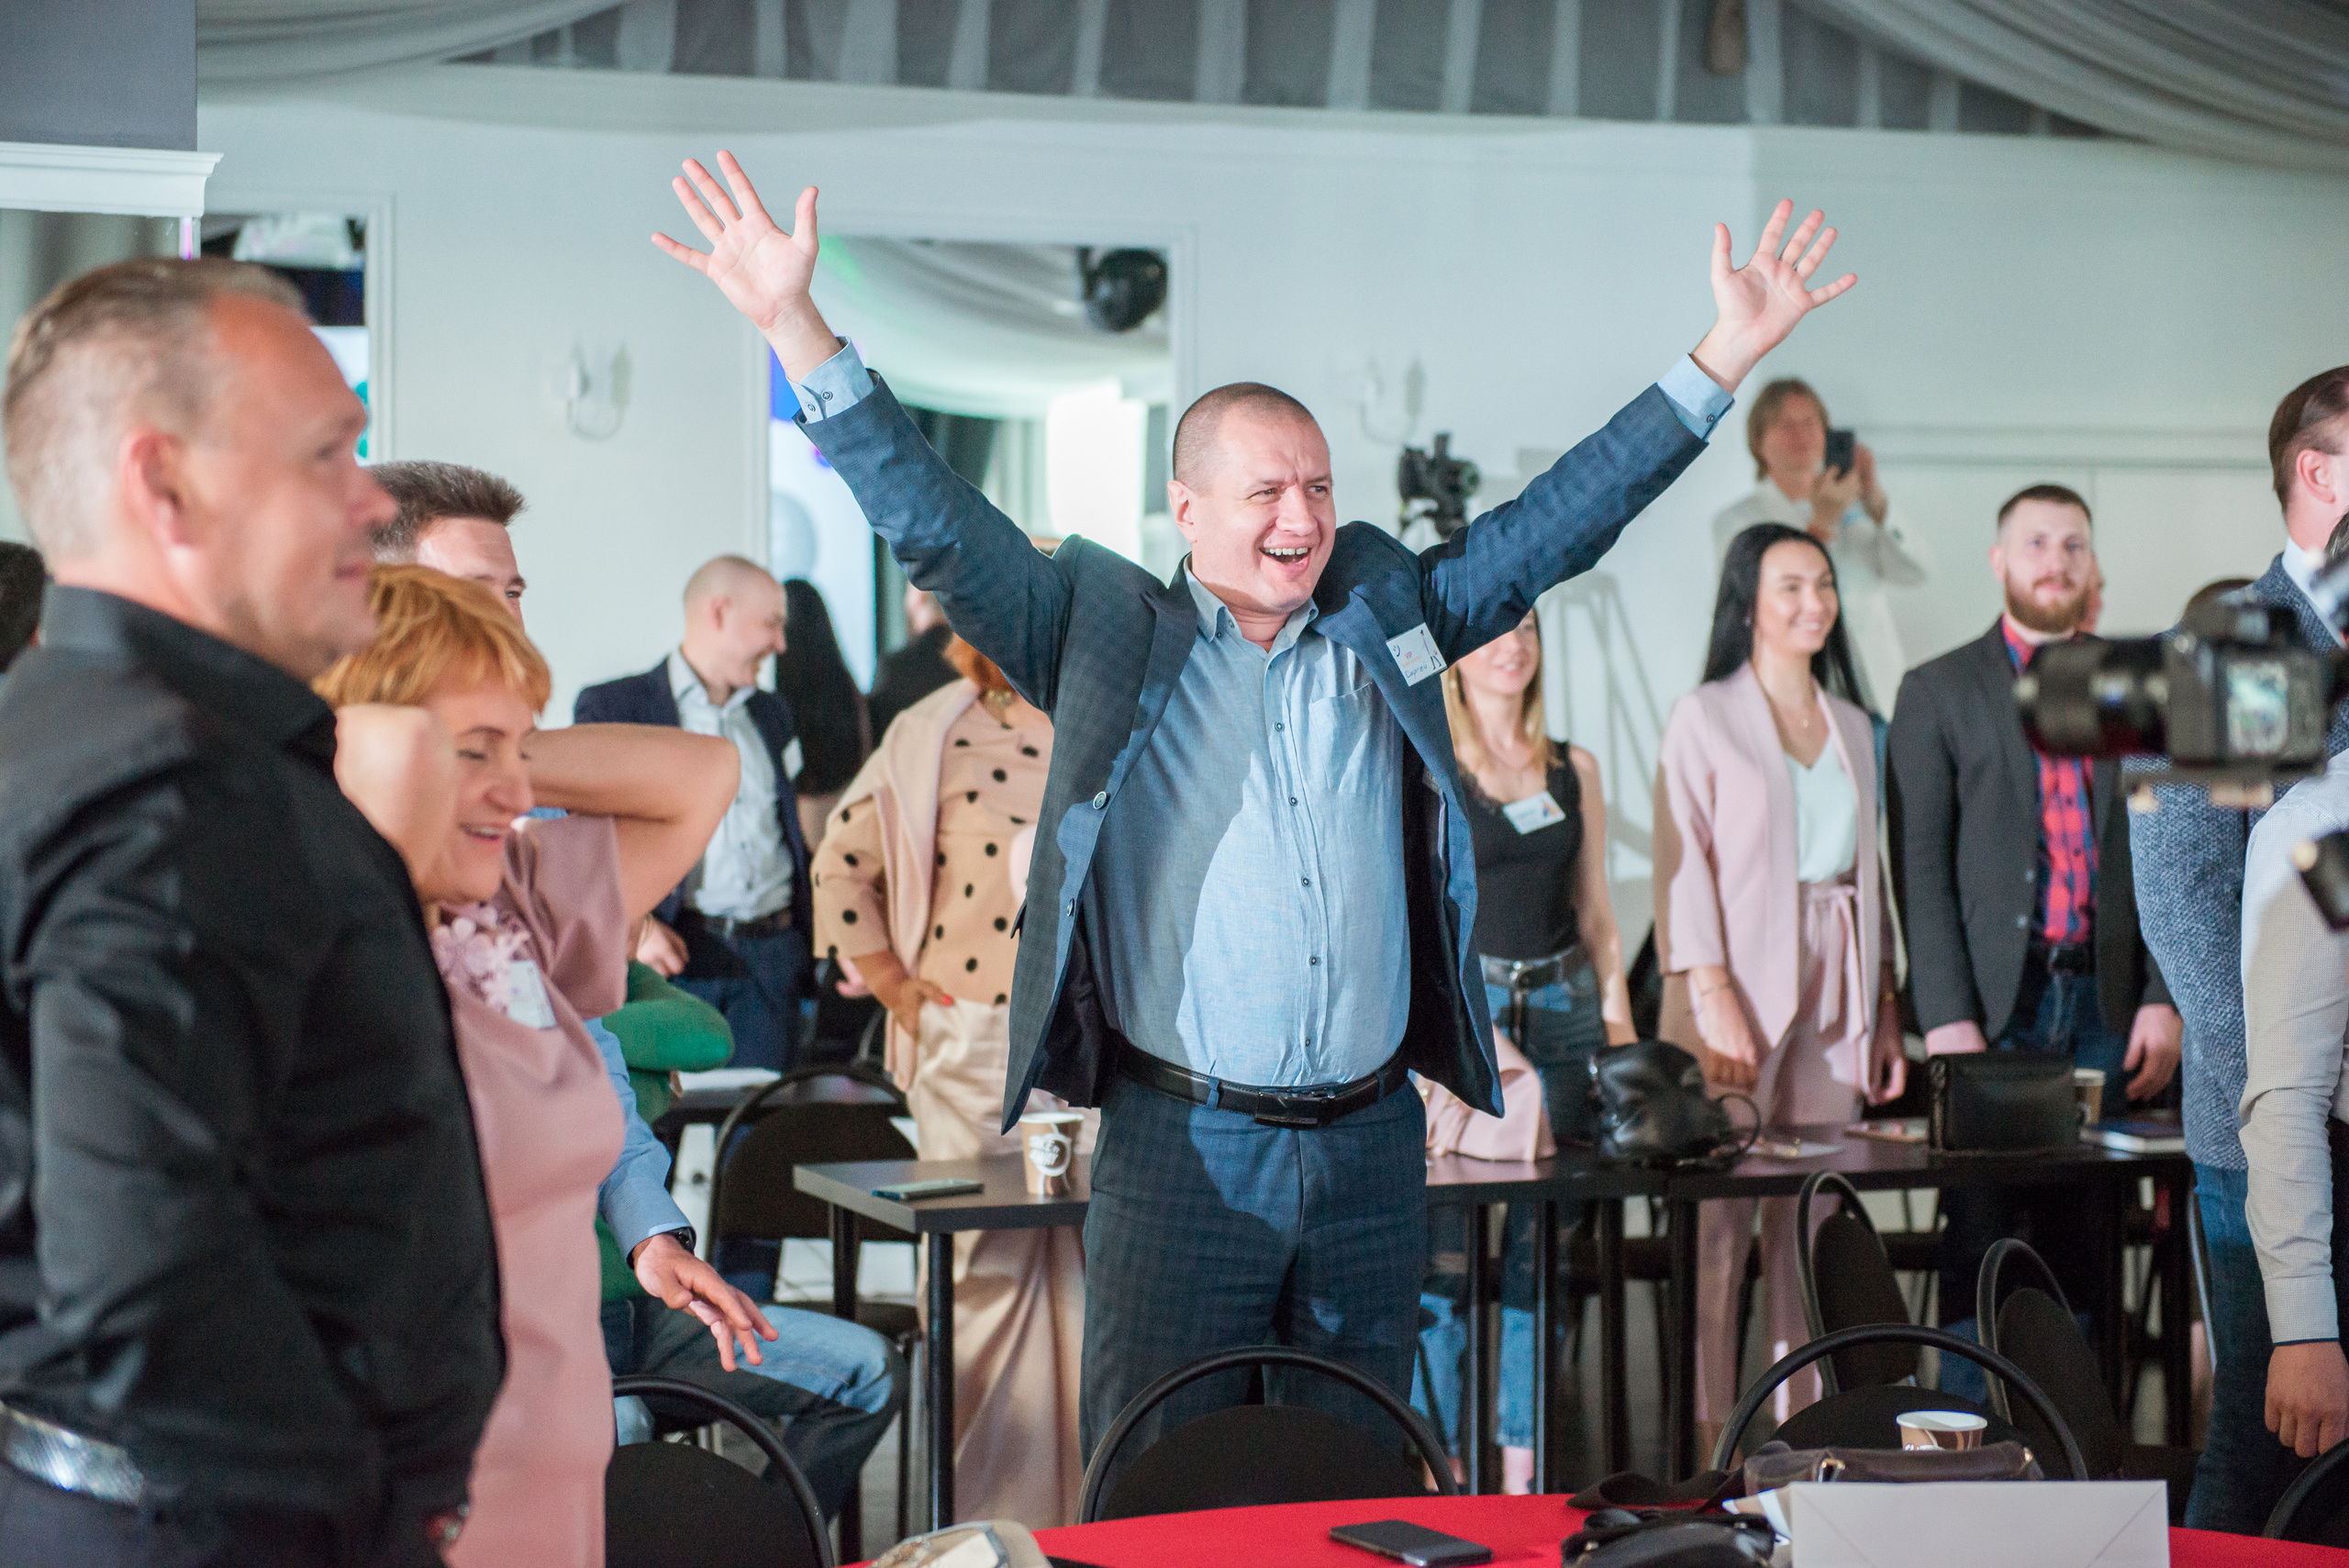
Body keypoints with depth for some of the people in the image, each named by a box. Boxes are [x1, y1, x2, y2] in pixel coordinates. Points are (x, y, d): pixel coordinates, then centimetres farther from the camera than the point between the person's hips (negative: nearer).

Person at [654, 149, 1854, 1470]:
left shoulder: (1388, 613, 10)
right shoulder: (1105, 634, 2)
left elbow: (1565, 516, 12)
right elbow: (935, 523, -4)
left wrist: (1724, 358, 8)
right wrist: (799, 328, -13)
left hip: (1372, 1146, 3)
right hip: (1183, 1147, -3)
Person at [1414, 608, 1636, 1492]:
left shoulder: (1573, 770, 13)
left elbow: (1596, 914, 16)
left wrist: (1621, 1029, 7)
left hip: (1561, 1009, 4)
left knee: (1543, 1249, 4)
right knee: (1444, 1250, -7)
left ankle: (1522, 1477, 10)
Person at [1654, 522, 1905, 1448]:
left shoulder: (1853, 727, 17)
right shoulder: (1704, 718, 1)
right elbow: (1684, 861, -5)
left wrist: (1885, 1010, 14)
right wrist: (1714, 994, -15)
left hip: (1833, 994, 5)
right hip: (1740, 991, -5)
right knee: (1719, 1216, -7)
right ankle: (1708, 1436, -3)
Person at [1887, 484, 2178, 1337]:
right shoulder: (1938, 691, 6)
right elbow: (1922, 870, 0)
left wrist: (2164, 1000, 1)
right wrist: (1946, 1018, -10)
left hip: (2106, 1006, 2)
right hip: (1992, 1002, -2)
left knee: (2081, 1247, 2)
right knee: (1980, 1243, -4)